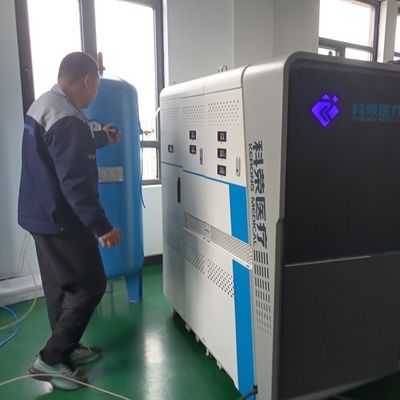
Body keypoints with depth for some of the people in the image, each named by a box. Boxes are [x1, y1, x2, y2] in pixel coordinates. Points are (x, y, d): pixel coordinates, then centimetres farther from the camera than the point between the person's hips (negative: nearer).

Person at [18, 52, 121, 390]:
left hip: (41, 214, 10)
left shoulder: (42, 105, 10)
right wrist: (101, 226, -22)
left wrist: (102, 139, 37)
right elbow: (75, 182, -27)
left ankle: (68, 348, 33)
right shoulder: (67, 119, -24)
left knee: (60, 285, 19)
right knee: (90, 285, 1)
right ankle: (50, 359, 11)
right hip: (60, 220, -10)